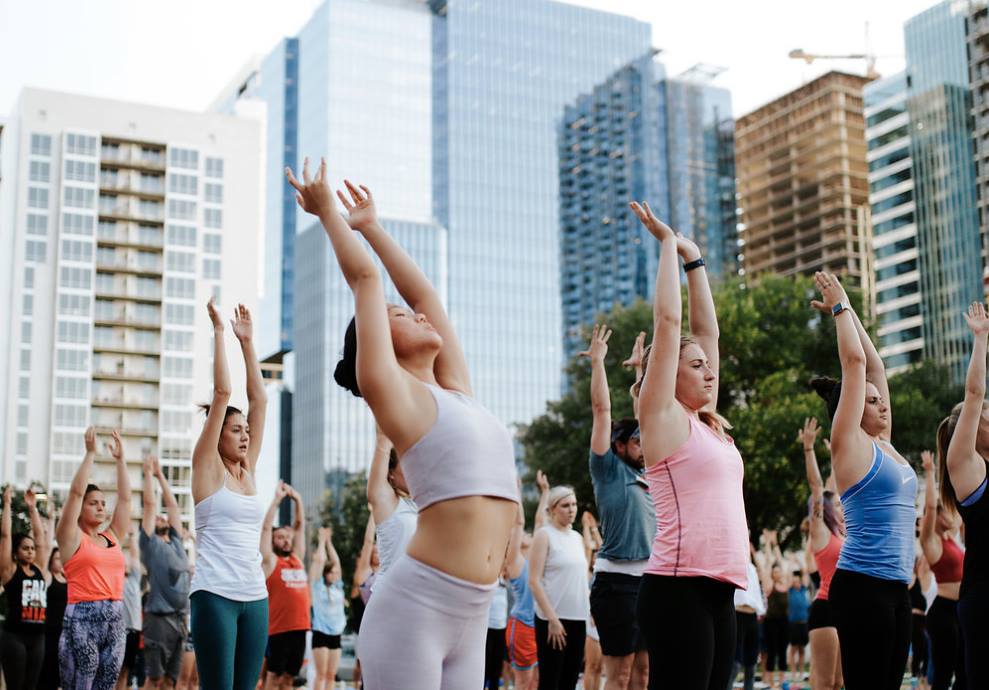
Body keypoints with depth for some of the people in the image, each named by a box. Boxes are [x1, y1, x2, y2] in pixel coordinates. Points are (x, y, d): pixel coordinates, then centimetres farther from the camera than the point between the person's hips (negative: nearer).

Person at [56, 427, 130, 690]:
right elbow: (76, 491, -7)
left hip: (115, 620, 6)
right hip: (82, 618, -6)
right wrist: (90, 453, -6)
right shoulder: (72, 538, 2)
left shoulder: (112, 537, 16)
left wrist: (120, 459, 13)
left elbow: (124, 497, 15)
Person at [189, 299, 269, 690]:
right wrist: (219, 331, -2)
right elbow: (221, 392, -5)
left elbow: (259, 399, 14)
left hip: (255, 596, 6)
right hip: (214, 594, -6)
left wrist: (247, 341, 15)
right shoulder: (208, 468, 0)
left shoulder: (247, 471, 14)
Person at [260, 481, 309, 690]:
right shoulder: (270, 561, 1)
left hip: (300, 627, 6)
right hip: (278, 628, -5)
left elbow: (300, 526, 18)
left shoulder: (297, 558, 15)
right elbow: (266, 528, -5)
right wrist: (277, 499, -5)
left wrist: (297, 500, 10)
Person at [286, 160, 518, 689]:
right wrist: (328, 212, 10)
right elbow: (365, 279, 0)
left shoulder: (455, 393, 17)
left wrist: (372, 227, 31)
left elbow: (423, 292, 24)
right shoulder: (394, 396, -2)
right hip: (414, 605, -7)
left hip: (472, 614, 7)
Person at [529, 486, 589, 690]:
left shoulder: (577, 537, 14)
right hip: (552, 619, -7)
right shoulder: (544, 535, -6)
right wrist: (552, 619, -17)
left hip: (578, 618, 7)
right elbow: (534, 581, -12)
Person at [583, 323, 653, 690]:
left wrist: (640, 367, 25)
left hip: (650, 580, 7)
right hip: (618, 581, -7)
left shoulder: (644, 473, 15)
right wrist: (597, 360, -3)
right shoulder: (608, 468, -2)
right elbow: (602, 408, -6)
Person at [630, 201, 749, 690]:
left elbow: (705, 329, 21)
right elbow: (667, 321, -4)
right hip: (679, 588, -8)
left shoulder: (710, 426, 18)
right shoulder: (663, 418, -2)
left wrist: (694, 258, 24)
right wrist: (668, 245, 4)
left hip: (719, 591, 8)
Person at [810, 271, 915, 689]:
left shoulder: (881, 445, 15)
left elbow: (874, 365, 18)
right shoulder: (849, 444, -6)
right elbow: (854, 362, -9)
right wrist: (839, 306, 1)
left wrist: (847, 310, 21)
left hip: (895, 587, 9)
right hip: (862, 587, -8)